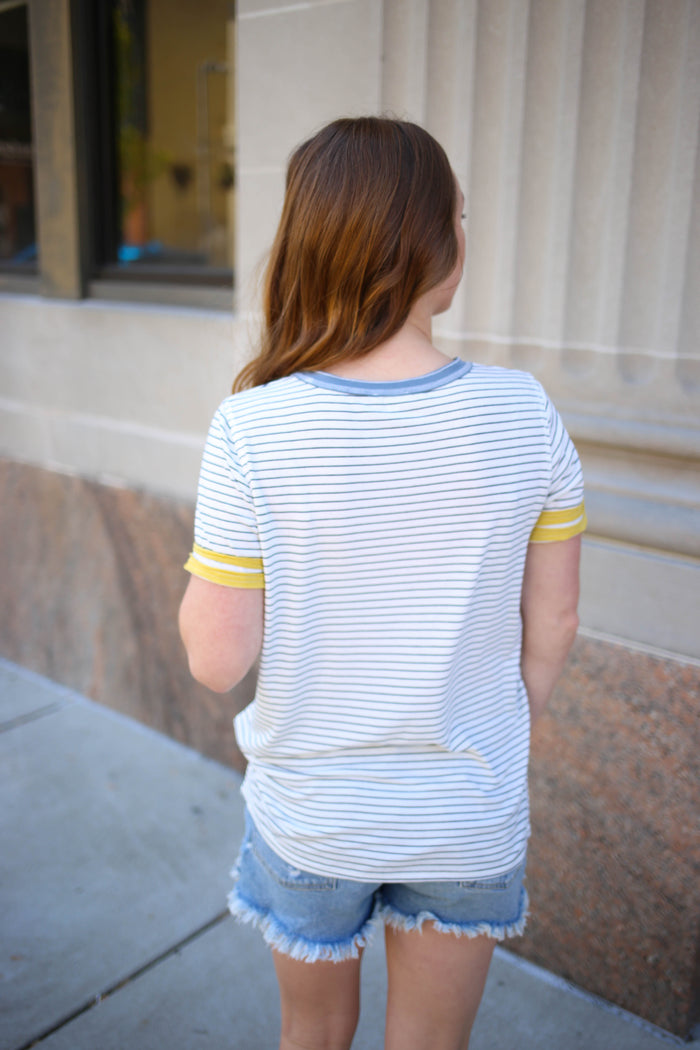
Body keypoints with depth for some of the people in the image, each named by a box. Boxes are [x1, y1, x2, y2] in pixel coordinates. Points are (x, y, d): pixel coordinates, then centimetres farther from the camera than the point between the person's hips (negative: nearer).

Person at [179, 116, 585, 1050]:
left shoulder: (253, 431, -22)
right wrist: (499, 743, 11)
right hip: (470, 820, 2)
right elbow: (553, 624, -6)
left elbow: (216, 658, -17)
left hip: (310, 815, -1)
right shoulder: (522, 414, -16)